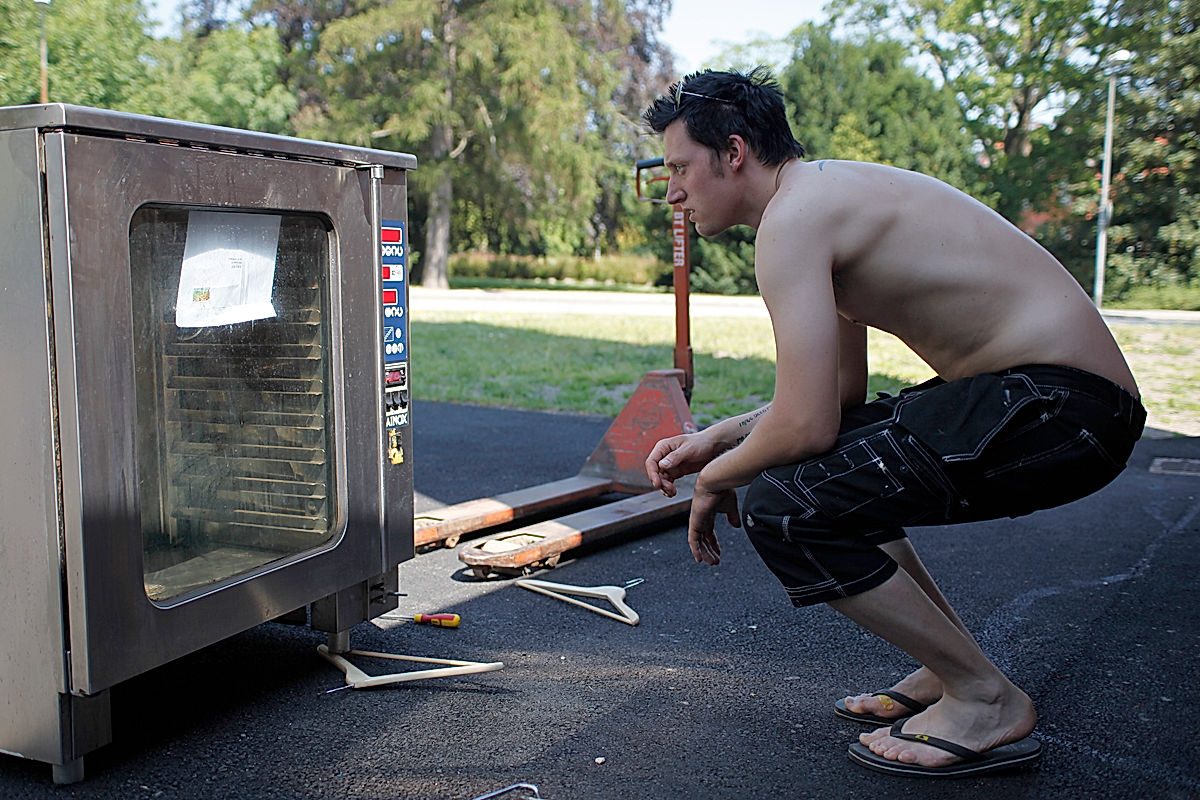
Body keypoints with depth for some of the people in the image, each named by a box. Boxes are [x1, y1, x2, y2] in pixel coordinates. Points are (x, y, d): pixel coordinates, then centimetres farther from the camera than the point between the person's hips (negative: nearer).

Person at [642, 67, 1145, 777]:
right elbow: (840, 390, 23)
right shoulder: (831, 191, 18)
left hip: (1056, 406, -11)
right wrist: (715, 440, 17)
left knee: (781, 504, -16)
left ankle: (988, 701, 0)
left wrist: (715, 480, -2)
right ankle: (953, 665, 24)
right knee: (824, 462, 23)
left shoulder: (793, 215, -14)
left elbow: (806, 423, -22)